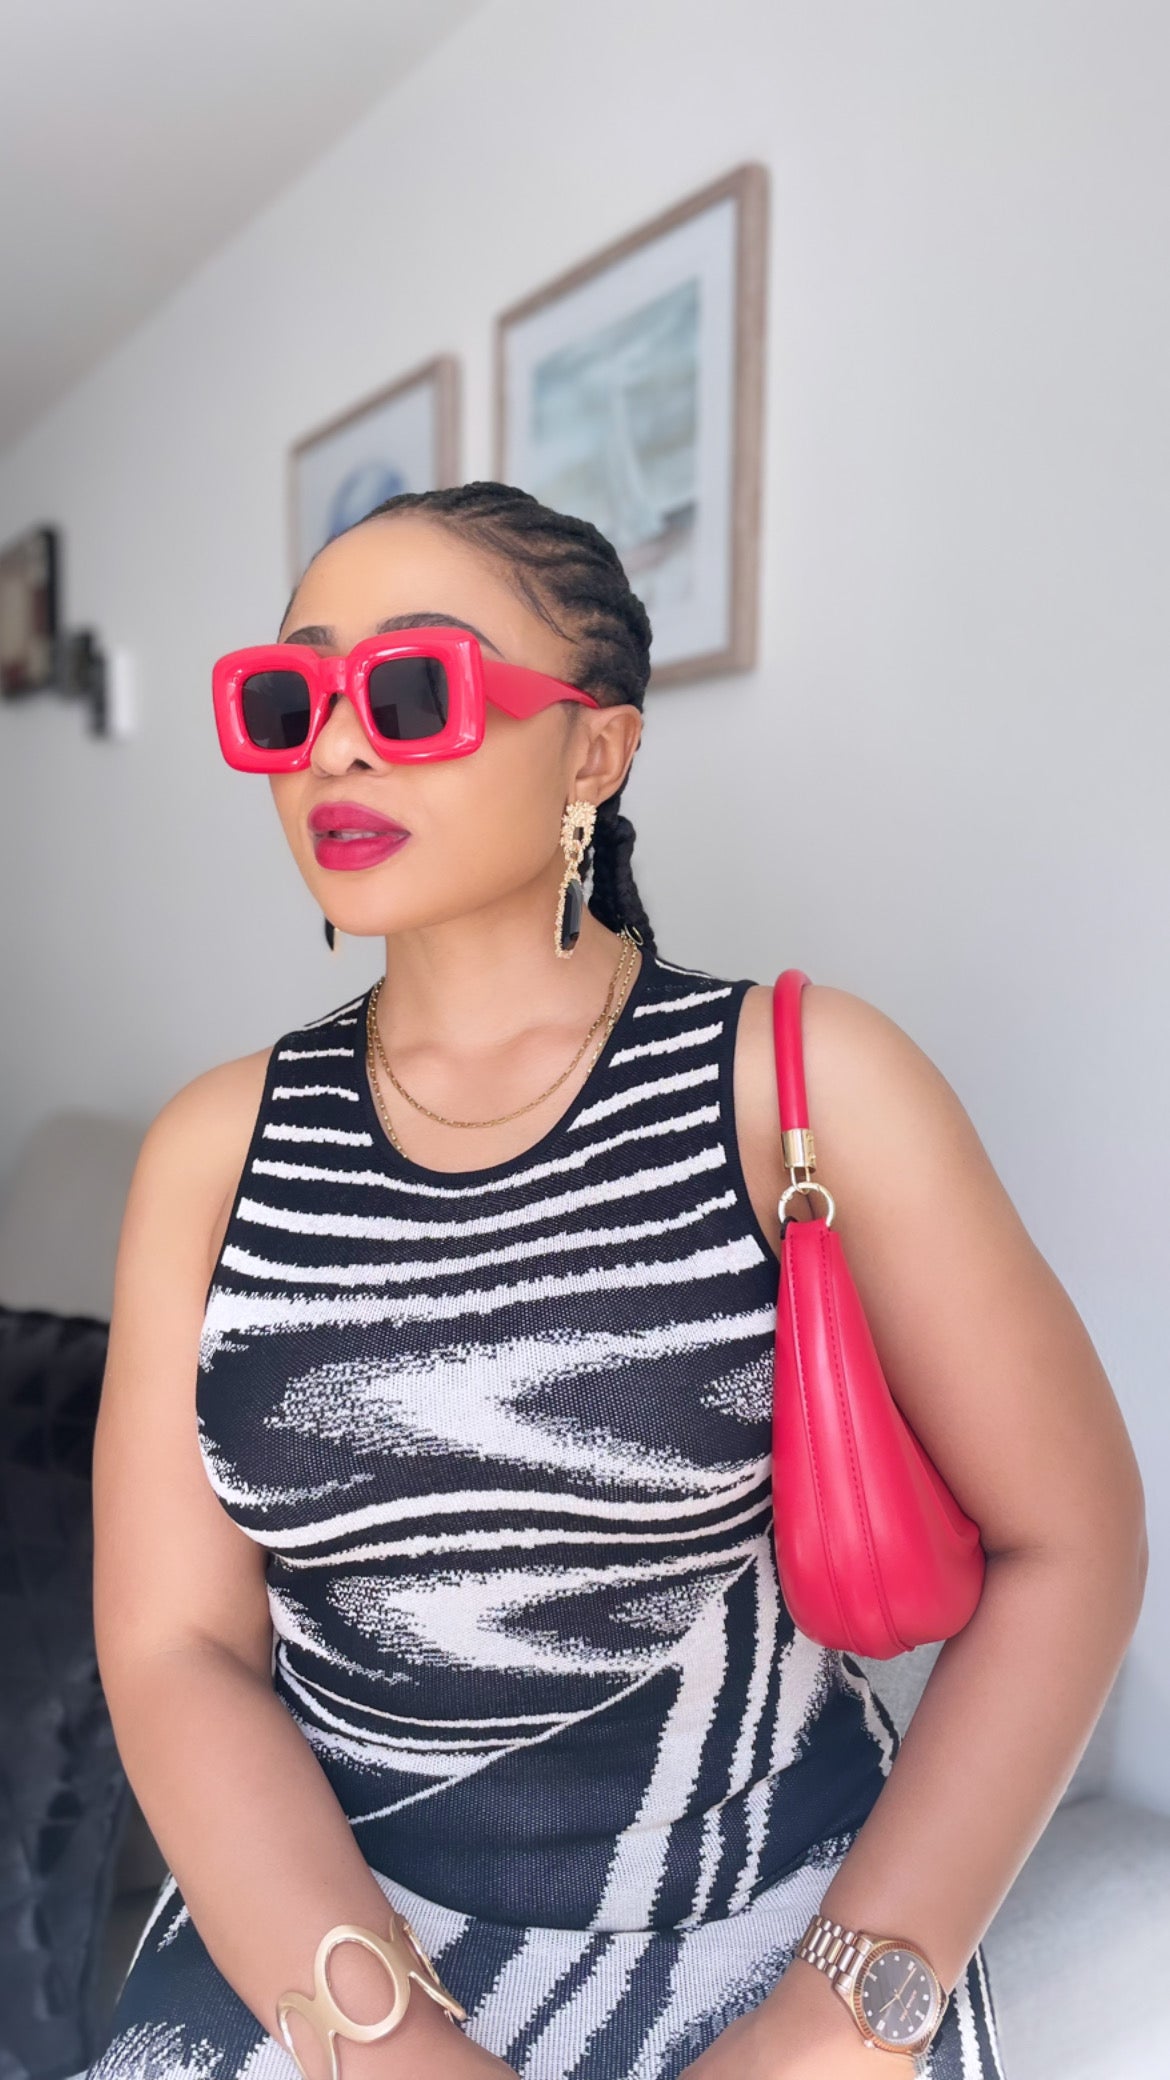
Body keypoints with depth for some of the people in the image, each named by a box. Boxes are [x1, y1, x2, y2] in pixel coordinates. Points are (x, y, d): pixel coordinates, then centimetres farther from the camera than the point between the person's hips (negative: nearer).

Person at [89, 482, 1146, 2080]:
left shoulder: (802, 1080, -11)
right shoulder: (216, 1149, -3)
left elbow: (1071, 1540, -8)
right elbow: (175, 1646, -5)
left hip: (770, 1923, -1)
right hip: (316, 1919, 2)